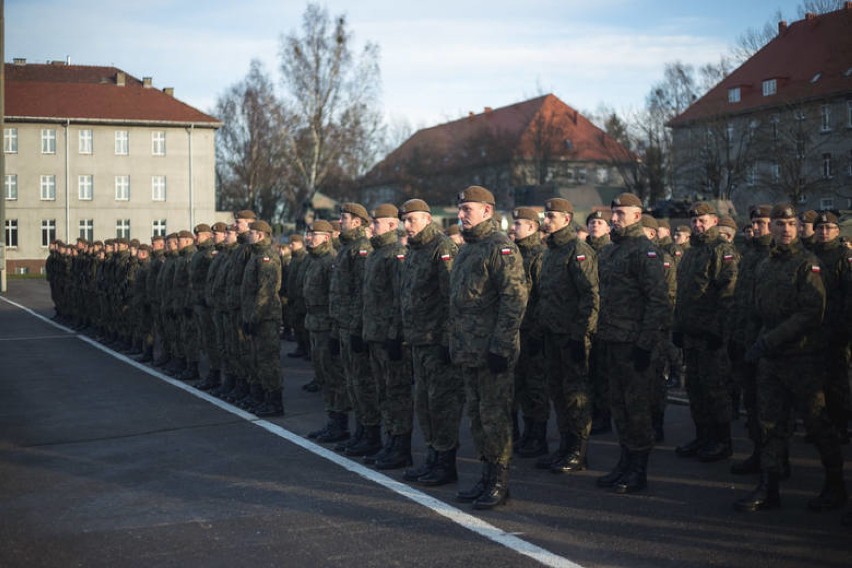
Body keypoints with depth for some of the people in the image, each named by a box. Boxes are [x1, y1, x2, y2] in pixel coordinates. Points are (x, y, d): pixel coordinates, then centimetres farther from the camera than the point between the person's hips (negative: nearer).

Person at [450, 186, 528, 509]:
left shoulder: (500, 247, -12)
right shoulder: (467, 249, 17)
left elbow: (514, 299, -18)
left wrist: (500, 346, -21)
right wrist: (457, 345, 18)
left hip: (492, 351, -9)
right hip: (468, 350, 9)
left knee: (494, 415, -3)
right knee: (476, 414, 14)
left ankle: (499, 482, 6)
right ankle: (487, 476, 24)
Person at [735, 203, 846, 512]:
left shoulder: (808, 264, -7)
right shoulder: (764, 267, 14)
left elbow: (810, 313, -17)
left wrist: (769, 340, -20)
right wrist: (758, 342, 6)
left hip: (802, 356, -6)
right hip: (770, 359, 6)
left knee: (817, 423, 3)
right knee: (771, 423, 6)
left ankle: (835, 487, 17)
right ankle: (768, 489, 11)